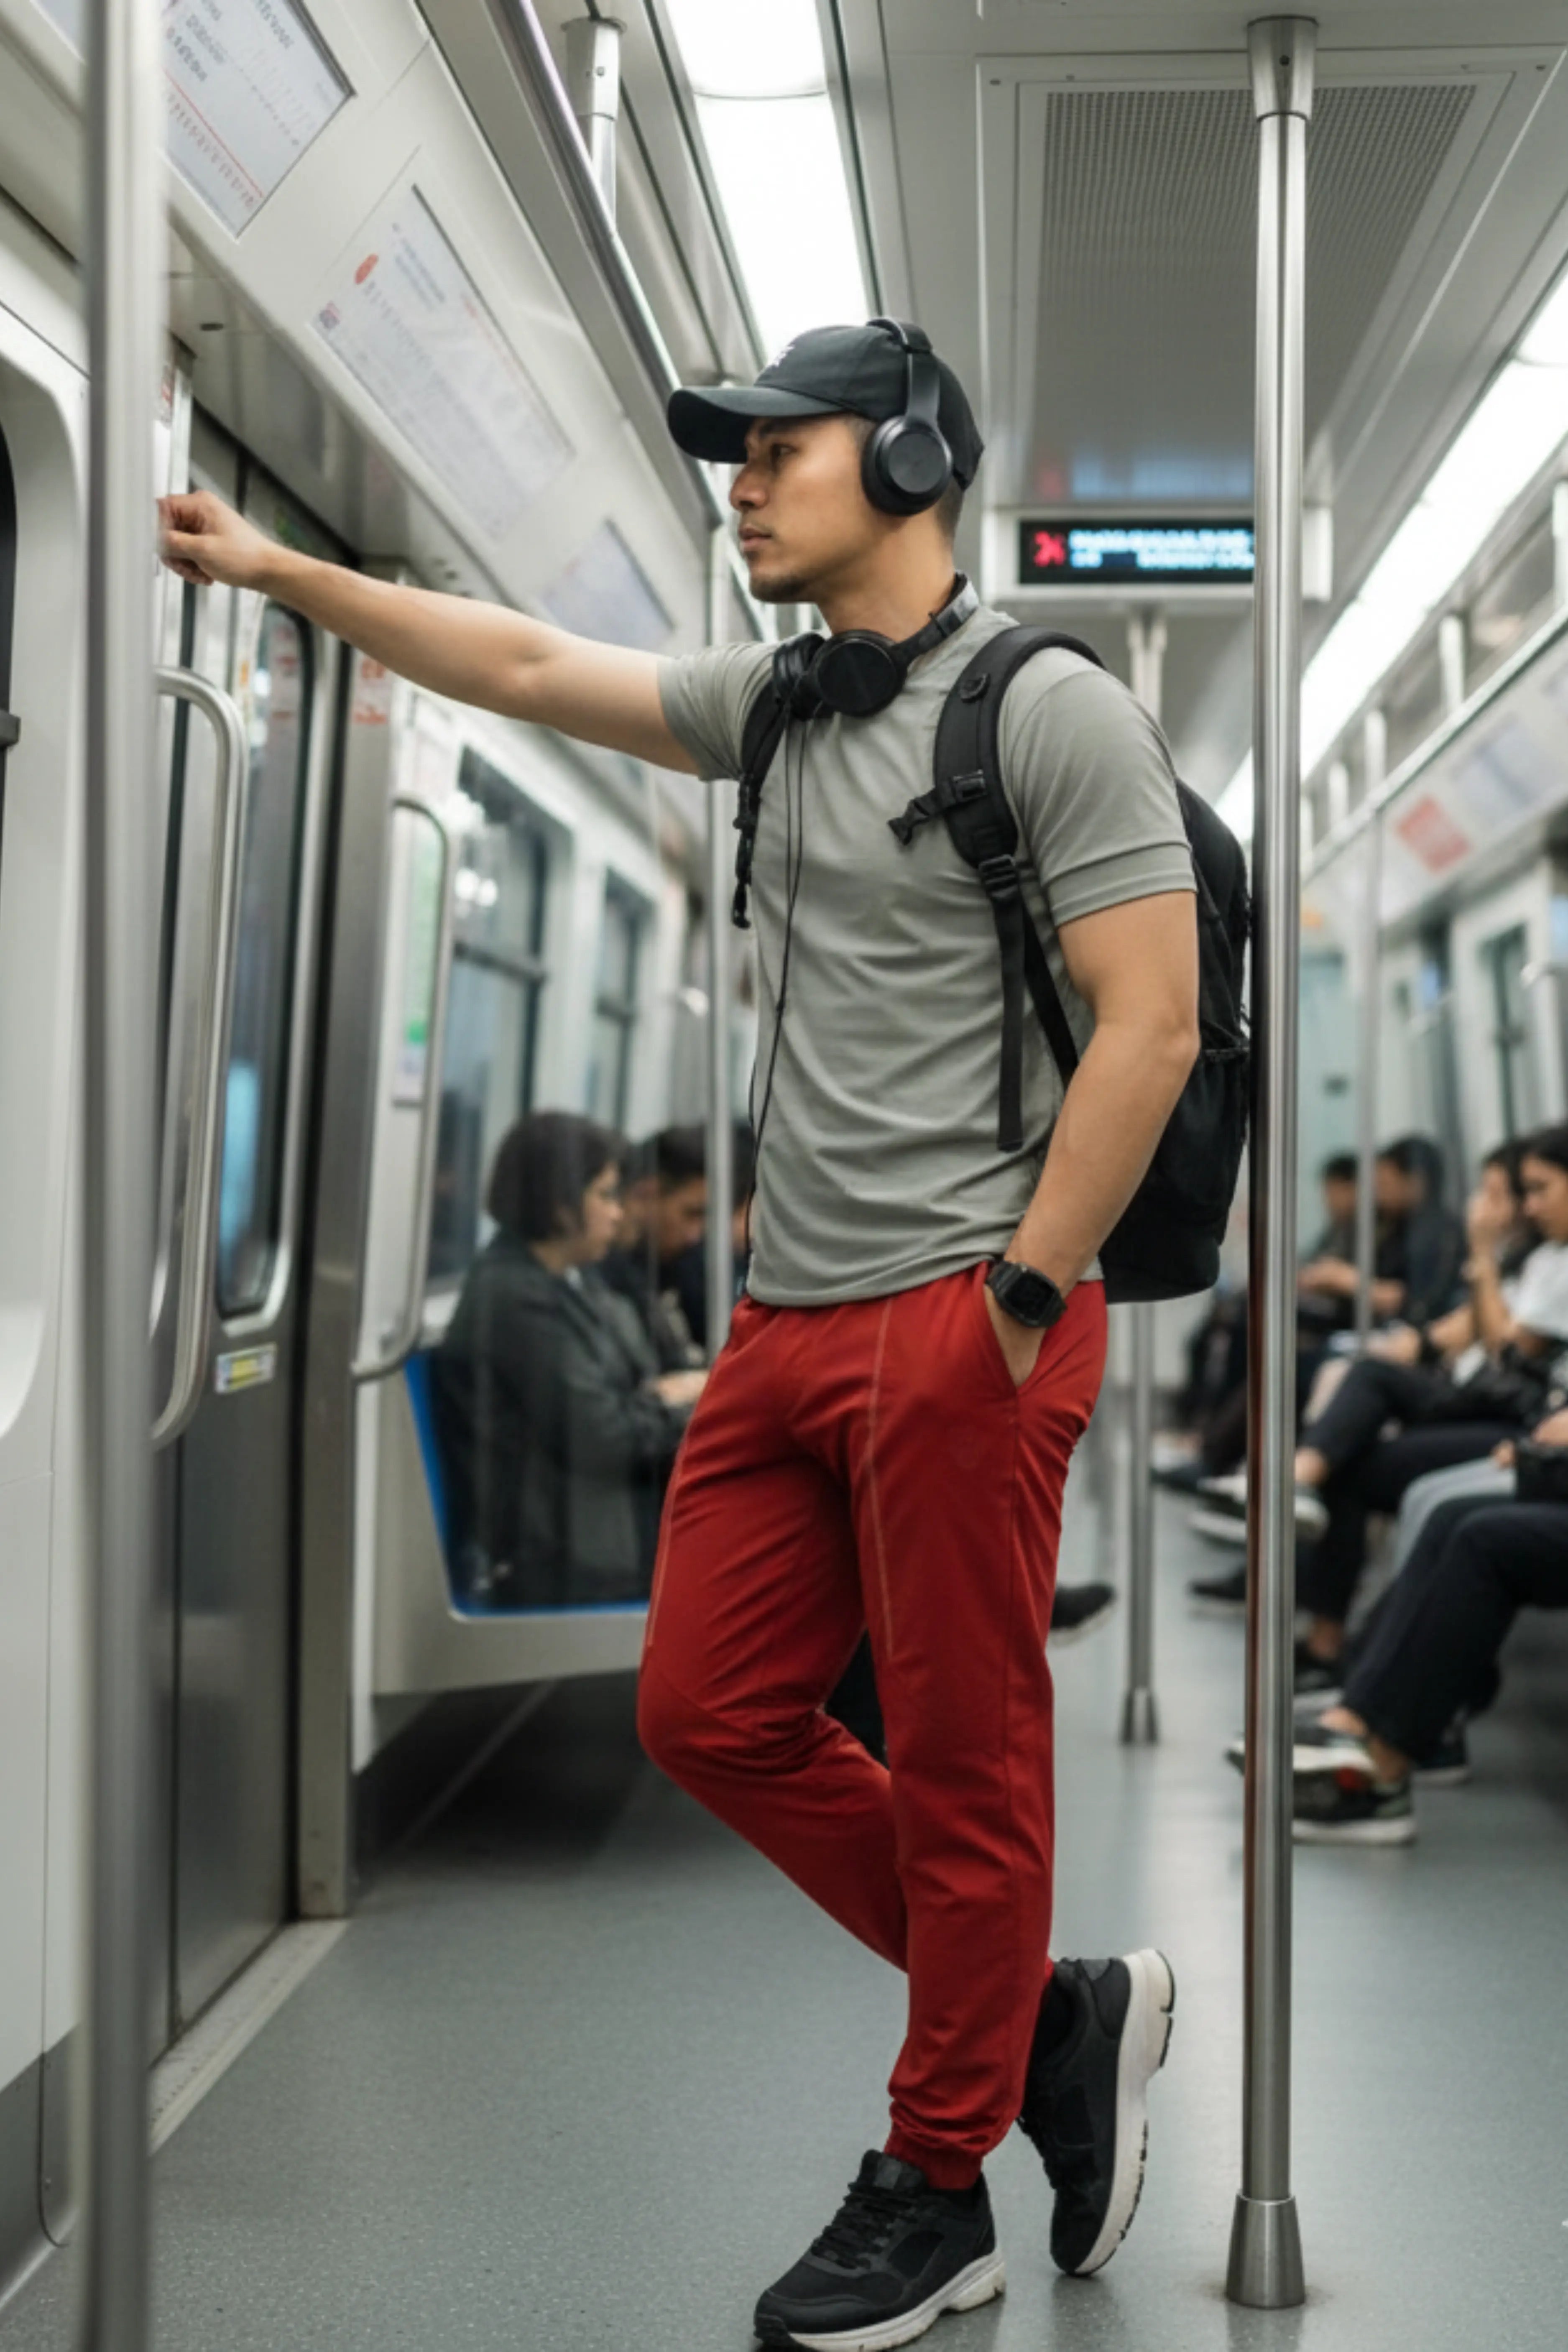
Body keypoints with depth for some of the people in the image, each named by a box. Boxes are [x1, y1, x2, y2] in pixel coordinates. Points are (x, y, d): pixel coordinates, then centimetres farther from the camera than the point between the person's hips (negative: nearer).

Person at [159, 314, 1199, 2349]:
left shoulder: (1052, 711, -7)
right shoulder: (777, 705, 15)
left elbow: (1149, 1022, -13)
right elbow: (534, 668, 20)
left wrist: (1022, 1299, -15)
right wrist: (284, 571, 17)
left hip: (957, 1324, -8)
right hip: (789, 1326, 8)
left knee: (961, 1761, 1)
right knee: (712, 1718, 8)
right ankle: (1055, 2017, 22)